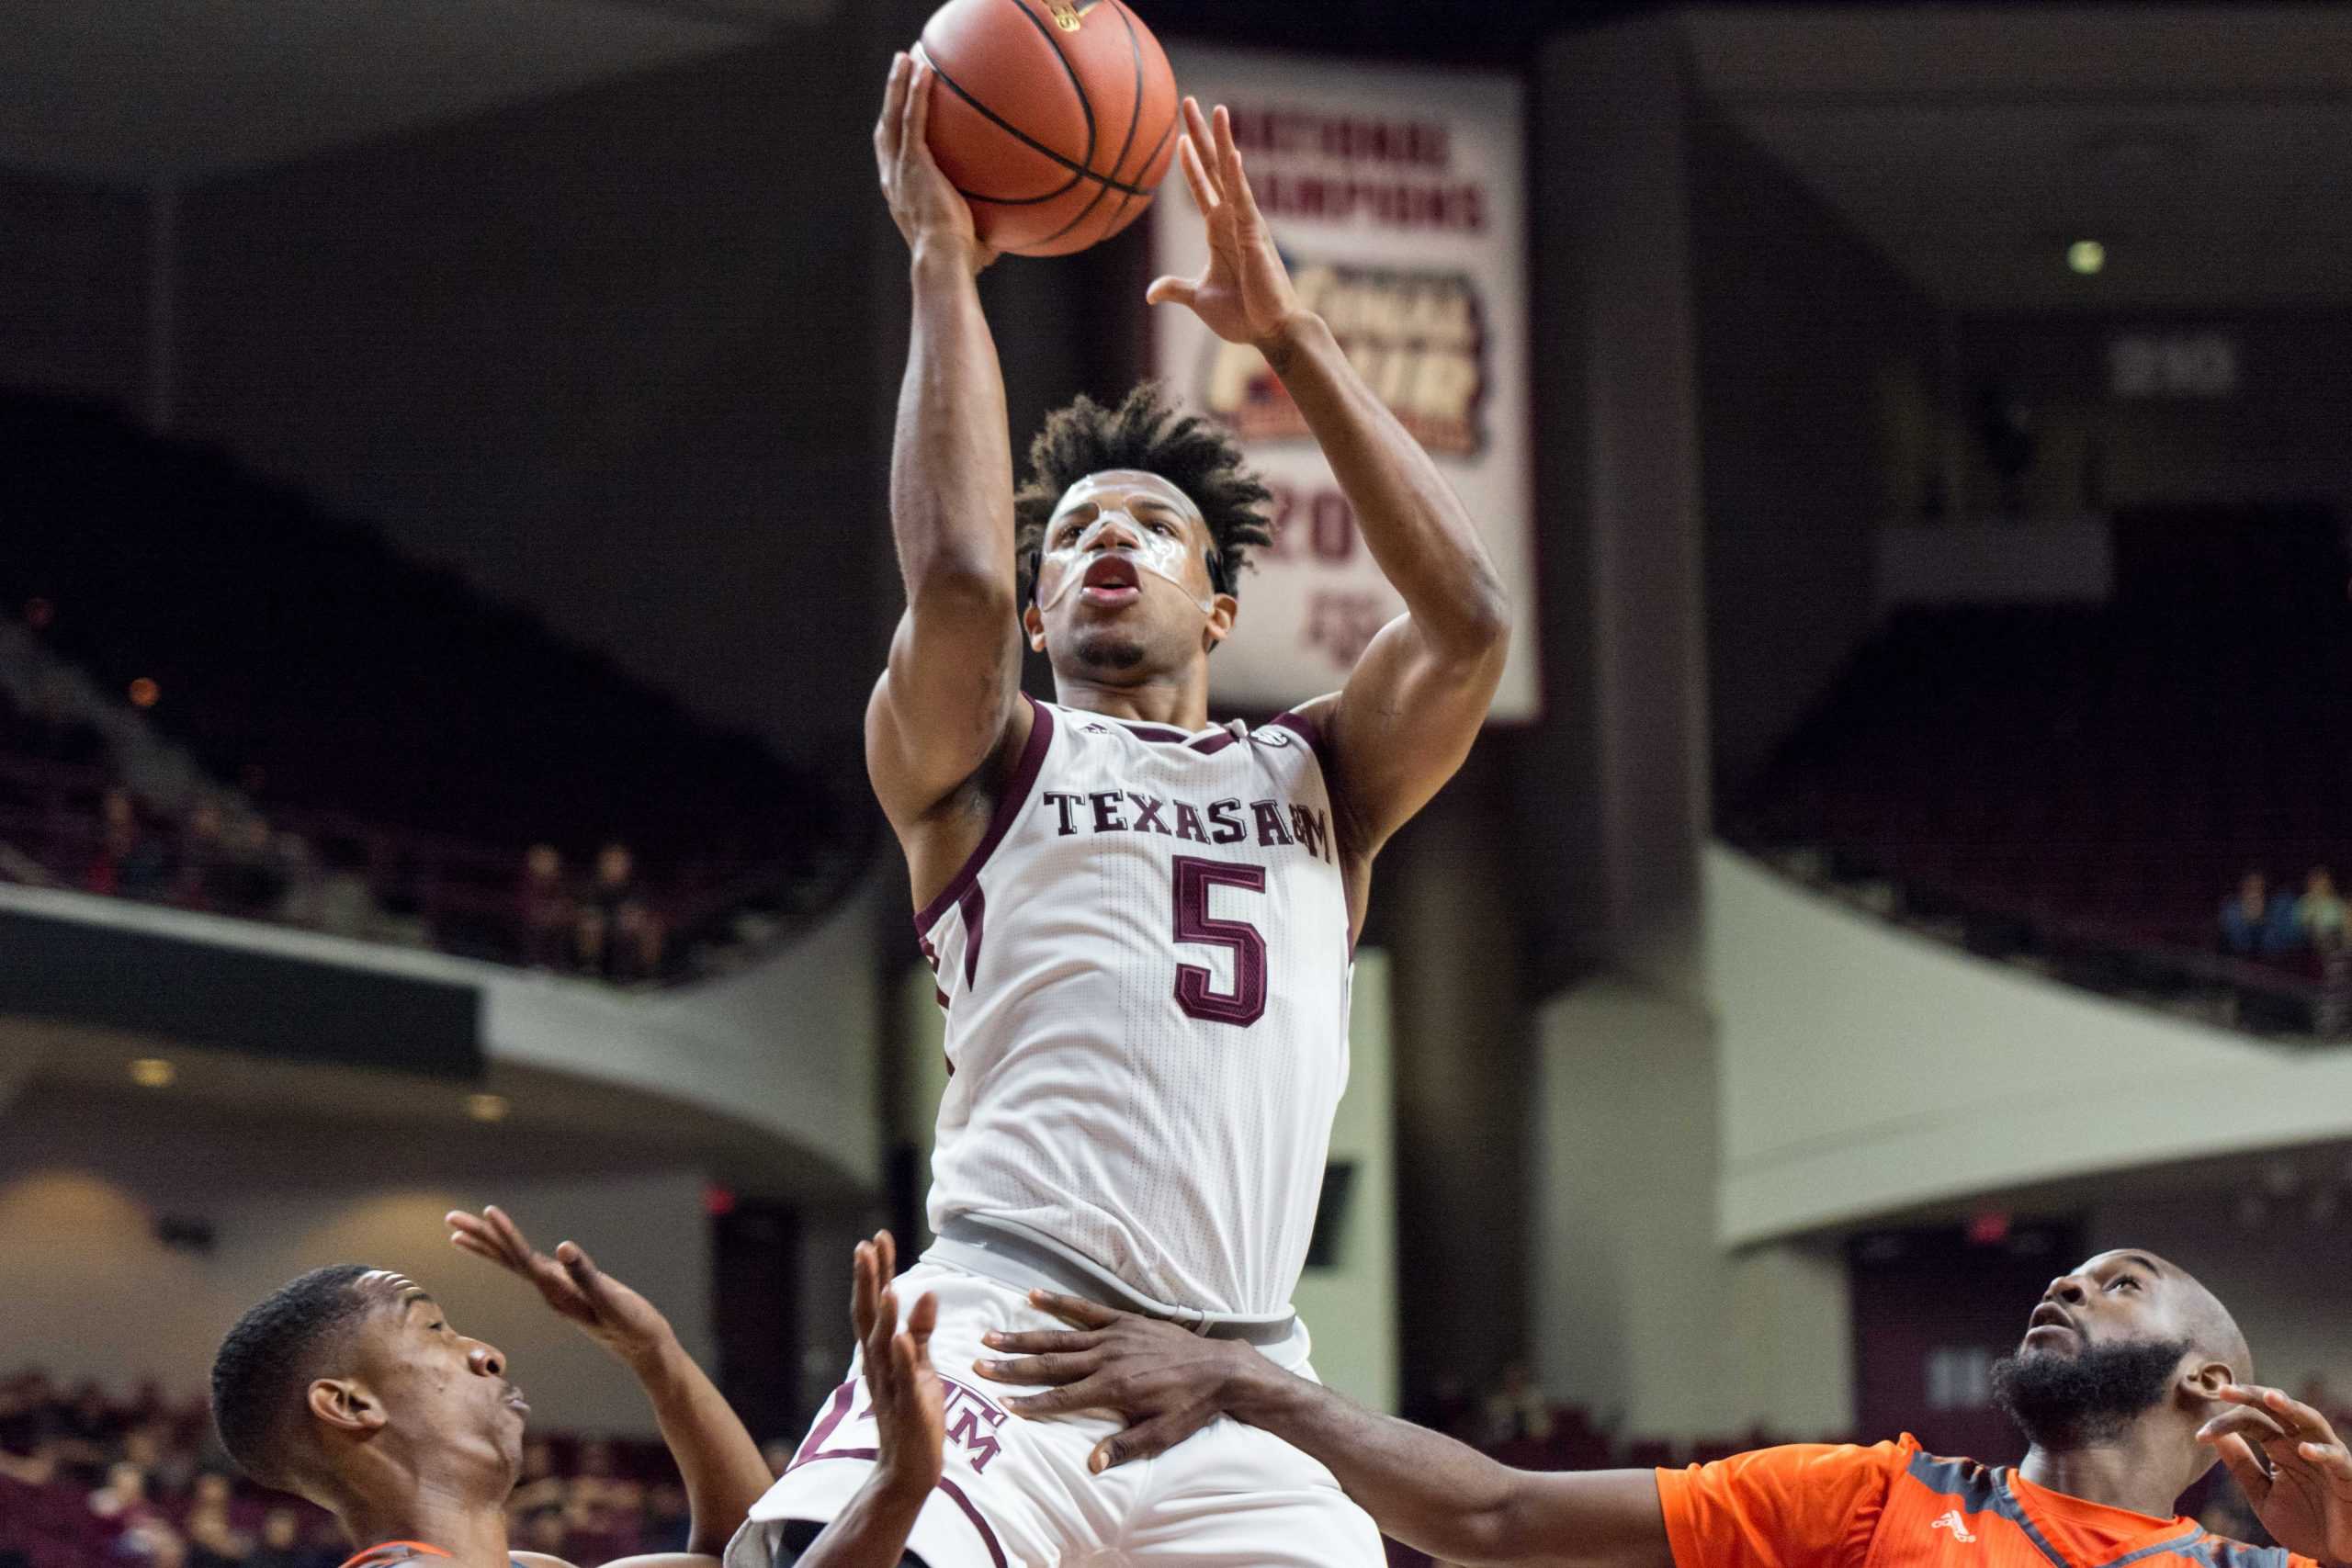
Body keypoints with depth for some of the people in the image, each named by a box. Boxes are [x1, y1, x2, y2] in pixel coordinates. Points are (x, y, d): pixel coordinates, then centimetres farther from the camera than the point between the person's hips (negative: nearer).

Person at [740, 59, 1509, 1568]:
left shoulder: (1317, 780, 26)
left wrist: (1286, 329, 11)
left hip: (1241, 1384, 3)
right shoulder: (979, 763, 18)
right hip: (1011, 1319, -3)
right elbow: (957, 578, -5)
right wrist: (944, 259, 4)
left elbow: (1471, 616, 8)